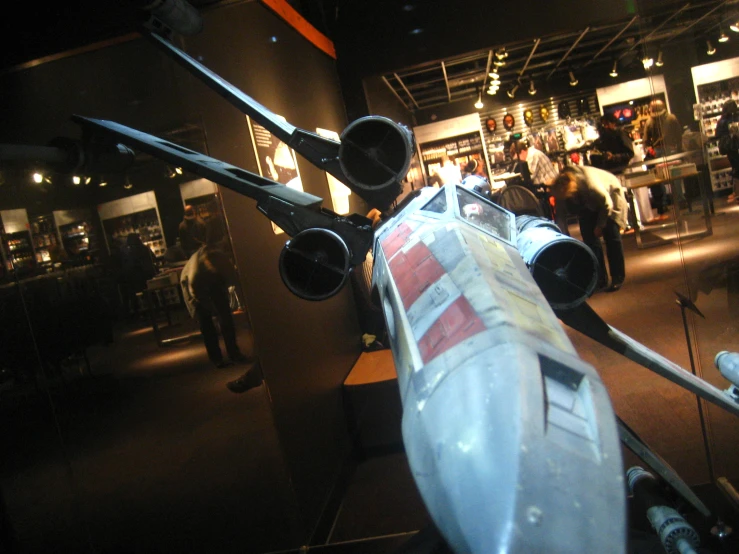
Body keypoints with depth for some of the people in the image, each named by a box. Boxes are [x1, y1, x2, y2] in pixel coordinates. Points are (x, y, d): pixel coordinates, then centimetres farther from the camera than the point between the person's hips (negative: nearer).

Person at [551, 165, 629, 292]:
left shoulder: (590, 183, -42)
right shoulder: (560, 190, -26)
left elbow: (607, 204, -25)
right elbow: (560, 215, -14)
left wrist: (600, 225, -17)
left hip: (610, 194, -5)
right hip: (589, 206, 5)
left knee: (611, 235, -11)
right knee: (589, 238, -5)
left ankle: (618, 278, -1)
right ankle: (600, 280, 2)